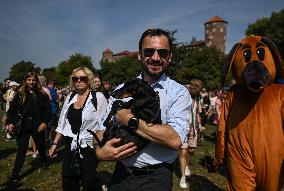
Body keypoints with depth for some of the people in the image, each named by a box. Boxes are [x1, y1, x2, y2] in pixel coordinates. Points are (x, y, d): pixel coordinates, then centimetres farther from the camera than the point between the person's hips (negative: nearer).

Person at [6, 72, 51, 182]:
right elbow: (12, 109, 2)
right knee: (21, 149, 2)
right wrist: (10, 122, -8)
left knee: (40, 145, 17)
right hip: (23, 125, 0)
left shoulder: (42, 94, -2)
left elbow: (47, 110, -2)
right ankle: (15, 174, 11)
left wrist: (45, 122, -13)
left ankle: (44, 162, 43)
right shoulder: (20, 94, 2)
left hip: (37, 125, 0)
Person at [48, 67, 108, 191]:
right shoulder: (70, 98, 7)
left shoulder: (98, 97, -8)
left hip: (89, 147, -4)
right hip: (70, 147, 5)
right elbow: (62, 123, 14)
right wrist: (55, 144, 14)